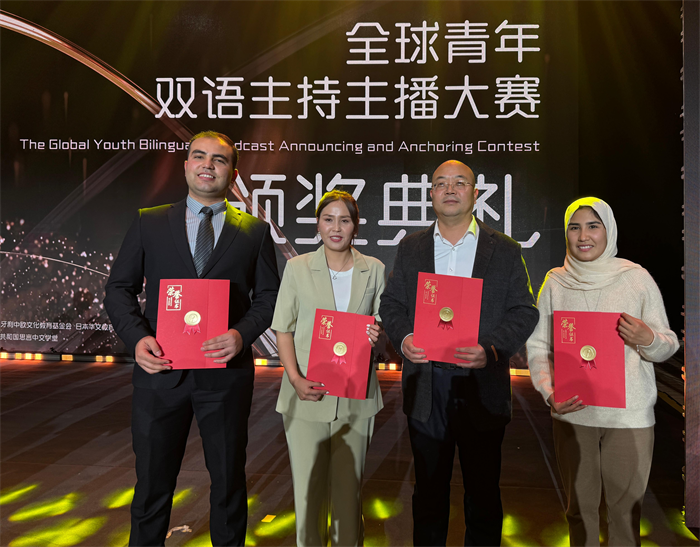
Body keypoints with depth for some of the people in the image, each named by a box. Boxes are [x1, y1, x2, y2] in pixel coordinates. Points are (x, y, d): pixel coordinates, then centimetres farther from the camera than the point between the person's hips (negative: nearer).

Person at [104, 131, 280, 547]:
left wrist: (242, 333, -13)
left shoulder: (255, 231, 6)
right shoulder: (149, 223, 8)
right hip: (160, 369, 1)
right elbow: (119, 289, 7)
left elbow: (268, 296, 5)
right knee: (153, 483, 13)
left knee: (229, 479, 15)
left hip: (226, 371, 0)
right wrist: (137, 337, -10)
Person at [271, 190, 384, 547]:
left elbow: (381, 325, 13)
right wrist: (295, 377, -12)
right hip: (306, 395, -1)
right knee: (307, 485, 6)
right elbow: (283, 329, 2)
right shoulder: (298, 268, 2)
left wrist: (376, 334, -11)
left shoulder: (374, 270, 6)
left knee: (349, 485, 11)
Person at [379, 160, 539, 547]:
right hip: (425, 387, 2)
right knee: (429, 489, 14)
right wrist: (403, 338, -10)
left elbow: (524, 311, 0)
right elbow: (391, 304, 10)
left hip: (482, 388, -1)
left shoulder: (505, 250, 4)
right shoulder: (410, 248, 10)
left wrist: (492, 348, -17)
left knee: (483, 492, 11)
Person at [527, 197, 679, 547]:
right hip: (572, 413, 1)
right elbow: (538, 346, 3)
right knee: (579, 507, 13)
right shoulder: (555, 282, 2)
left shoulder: (636, 278, -1)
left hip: (629, 415, -1)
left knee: (626, 508, 8)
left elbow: (669, 346, 3)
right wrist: (549, 393, -11)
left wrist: (648, 340, -20)